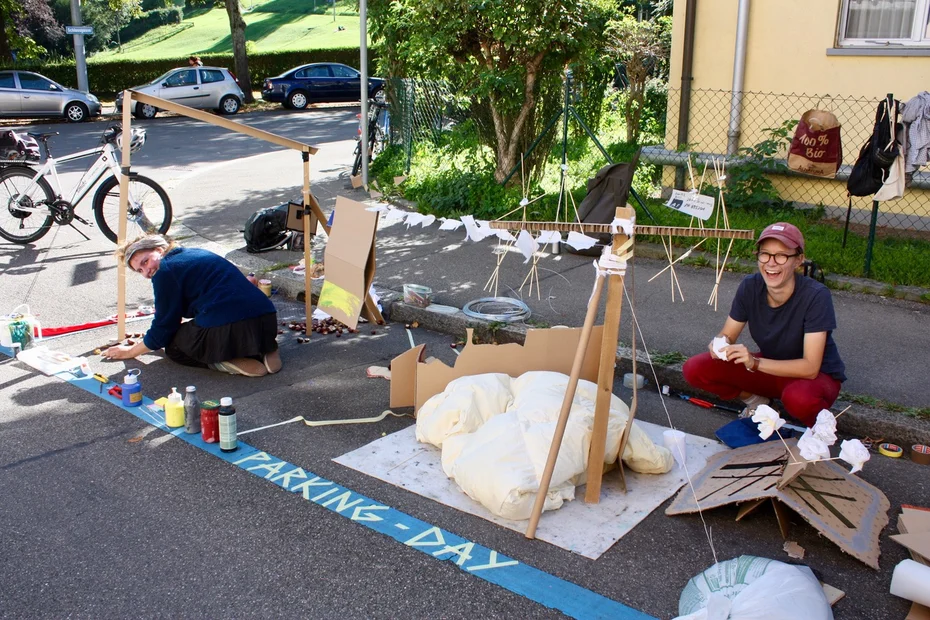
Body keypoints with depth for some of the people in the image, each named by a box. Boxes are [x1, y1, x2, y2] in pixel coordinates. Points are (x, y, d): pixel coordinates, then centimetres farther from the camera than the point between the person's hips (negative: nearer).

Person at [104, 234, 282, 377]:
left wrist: (130, 351, 21)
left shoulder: (166, 271, 2)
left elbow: (163, 328, 7)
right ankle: (266, 352, 7)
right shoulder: (195, 254, 27)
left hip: (230, 328, -8)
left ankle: (243, 366, -7)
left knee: (174, 348, 17)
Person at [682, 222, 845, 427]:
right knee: (695, 369, -16)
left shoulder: (815, 296, -27)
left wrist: (754, 362, -39)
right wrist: (721, 344, -30)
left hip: (818, 376, -4)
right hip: (771, 368, 4)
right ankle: (754, 400, 9)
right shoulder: (750, 286, -15)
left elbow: (810, 367, -29)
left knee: (799, 398, -41)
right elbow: (727, 335, -5)